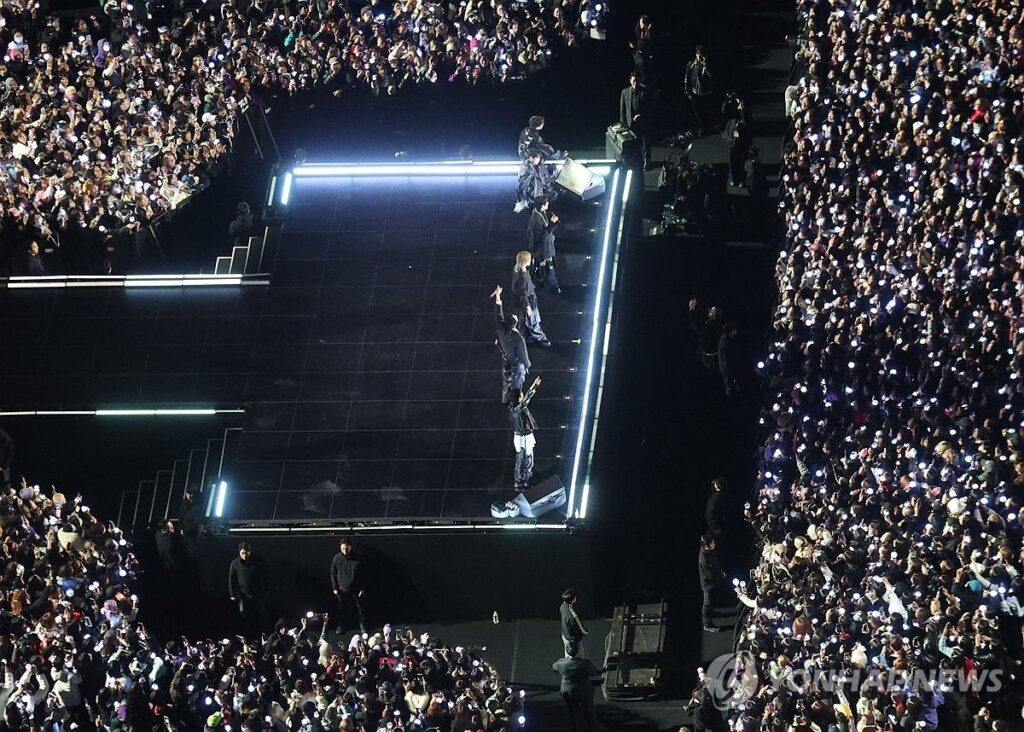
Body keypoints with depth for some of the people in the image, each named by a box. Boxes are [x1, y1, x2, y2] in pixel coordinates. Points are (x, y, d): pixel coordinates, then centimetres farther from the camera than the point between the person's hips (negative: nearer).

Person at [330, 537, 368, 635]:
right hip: (342, 589, 1)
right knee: (342, 609, 10)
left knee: (360, 608, 8)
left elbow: (362, 574, -3)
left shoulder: (357, 558, -10)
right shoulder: (337, 558, -8)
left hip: (356, 589, -1)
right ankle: (341, 626, 25)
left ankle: (362, 626, 21)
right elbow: (333, 573, 2)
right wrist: (335, 588, -1)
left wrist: (363, 588, -4)